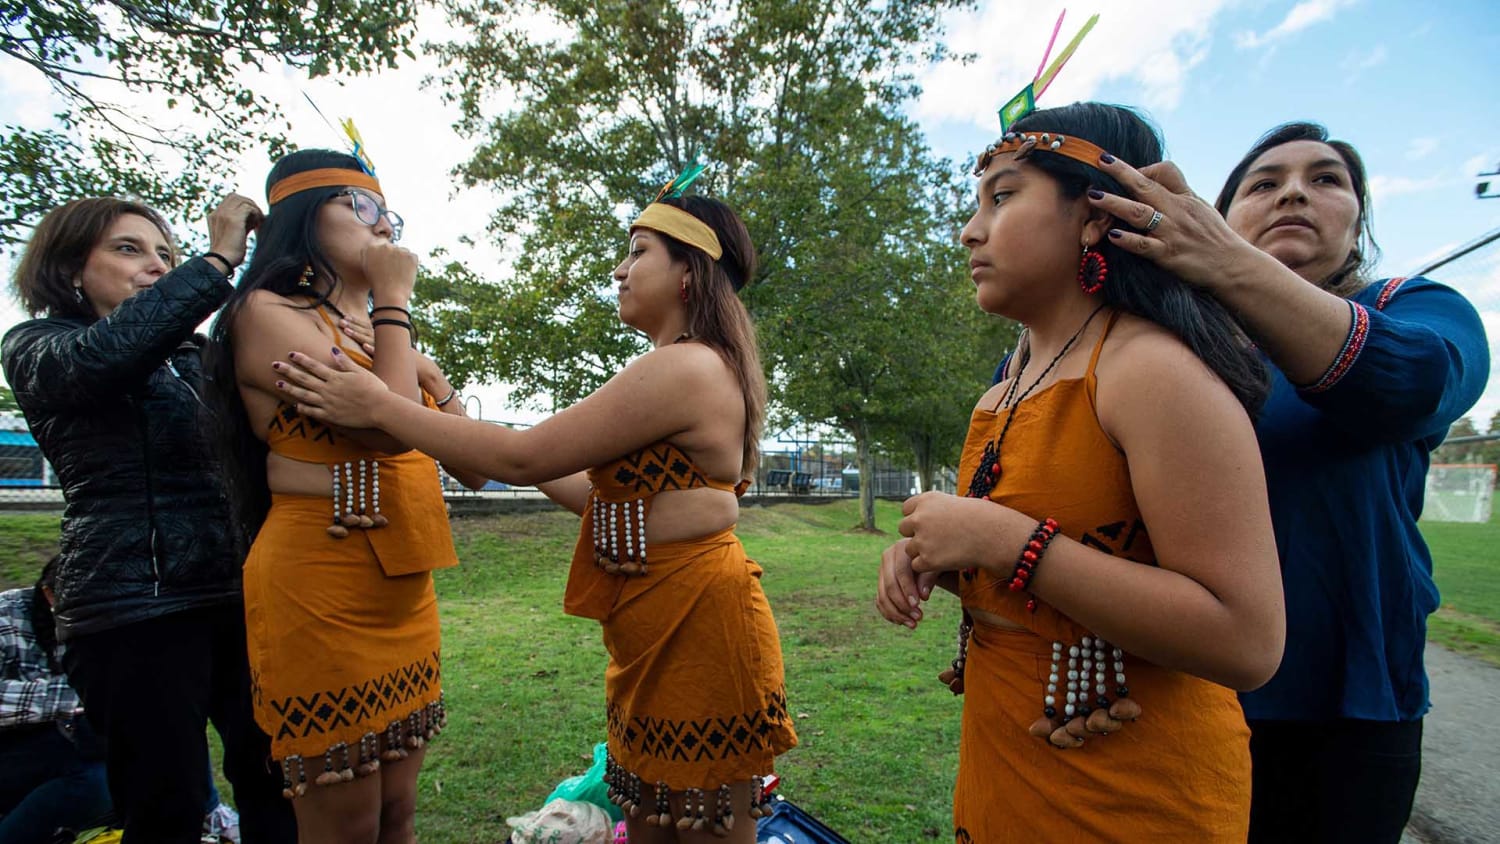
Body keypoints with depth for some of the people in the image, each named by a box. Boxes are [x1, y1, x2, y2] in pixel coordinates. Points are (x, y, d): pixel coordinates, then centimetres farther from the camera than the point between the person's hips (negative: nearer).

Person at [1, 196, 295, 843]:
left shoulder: (196, 354, 18)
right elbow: (101, 354, -22)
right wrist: (218, 259, -21)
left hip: (241, 591, 5)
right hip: (137, 607, -5)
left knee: (275, 787, 9)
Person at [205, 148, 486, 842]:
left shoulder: (382, 336, 17)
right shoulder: (268, 312, -6)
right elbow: (388, 427, -22)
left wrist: (429, 378, -1)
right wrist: (393, 302, -10)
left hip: (405, 590, 8)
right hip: (322, 585, -7)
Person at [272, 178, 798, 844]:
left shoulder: (684, 369, -19)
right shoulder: (689, 370, 15)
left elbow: (522, 459, -18)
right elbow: (611, 498, 16)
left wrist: (380, 406, -9)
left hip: (696, 630, -10)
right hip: (658, 634, 10)